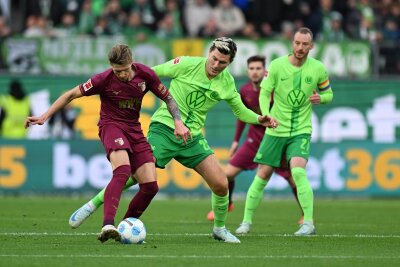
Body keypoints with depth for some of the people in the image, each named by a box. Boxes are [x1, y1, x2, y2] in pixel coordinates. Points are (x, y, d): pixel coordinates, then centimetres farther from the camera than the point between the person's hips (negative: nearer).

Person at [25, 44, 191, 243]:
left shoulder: (145, 74, -7)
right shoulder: (104, 80, -15)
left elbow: (167, 97, 8)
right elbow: (71, 95, -6)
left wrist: (178, 122, -5)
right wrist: (45, 116, -10)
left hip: (134, 129, 5)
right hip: (111, 126, -5)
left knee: (150, 186, -8)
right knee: (122, 171, -34)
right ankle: (107, 225, -45)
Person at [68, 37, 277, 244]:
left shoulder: (227, 82, 3)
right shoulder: (186, 64, -11)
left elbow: (240, 111, 16)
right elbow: (150, 73, -3)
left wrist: (259, 120, -1)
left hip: (193, 137, 4)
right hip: (164, 128, -4)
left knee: (221, 185, -5)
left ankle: (219, 229, 20)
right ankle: (92, 205, -3)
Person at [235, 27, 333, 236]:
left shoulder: (318, 69, -3)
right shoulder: (277, 65, -6)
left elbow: (328, 93, 11)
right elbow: (264, 93, -3)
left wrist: (321, 98, -13)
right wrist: (266, 115, -22)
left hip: (301, 131, -1)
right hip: (275, 130, 1)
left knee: (298, 171, -22)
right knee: (262, 175, 2)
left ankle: (309, 223, -19)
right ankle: (246, 221, 15)